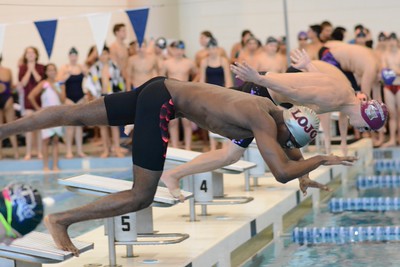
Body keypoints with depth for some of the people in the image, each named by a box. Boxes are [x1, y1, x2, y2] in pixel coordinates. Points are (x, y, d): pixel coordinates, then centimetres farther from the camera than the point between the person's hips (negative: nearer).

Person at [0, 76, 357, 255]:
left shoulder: (272, 112, 9)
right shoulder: (264, 121, -17)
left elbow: (287, 150, 30)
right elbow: (282, 172, -26)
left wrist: (304, 174, 19)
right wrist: (321, 160, -12)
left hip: (160, 91, 9)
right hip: (162, 101, -9)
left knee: (76, 116, 11)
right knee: (141, 196, -6)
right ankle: (60, 220, -3)